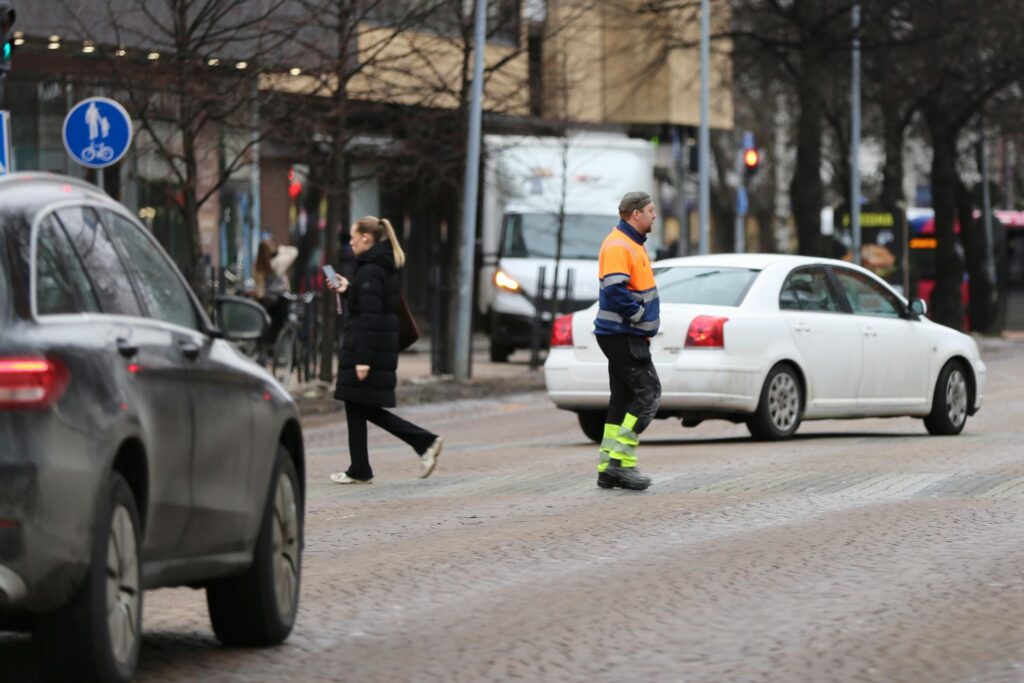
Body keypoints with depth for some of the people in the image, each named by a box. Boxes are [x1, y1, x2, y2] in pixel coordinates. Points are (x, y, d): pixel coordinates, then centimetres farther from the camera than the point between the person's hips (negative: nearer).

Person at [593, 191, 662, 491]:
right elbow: (615, 291, -26)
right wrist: (640, 318, -16)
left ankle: (609, 468, 12)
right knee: (648, 393, -11)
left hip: (626, 335, 10)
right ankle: (621, 462, -13)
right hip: (623, 335, -10)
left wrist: (643, 323, 13)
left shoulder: (632, 244, 18)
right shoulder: (618, 246, -16)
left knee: (623, 399, 10)